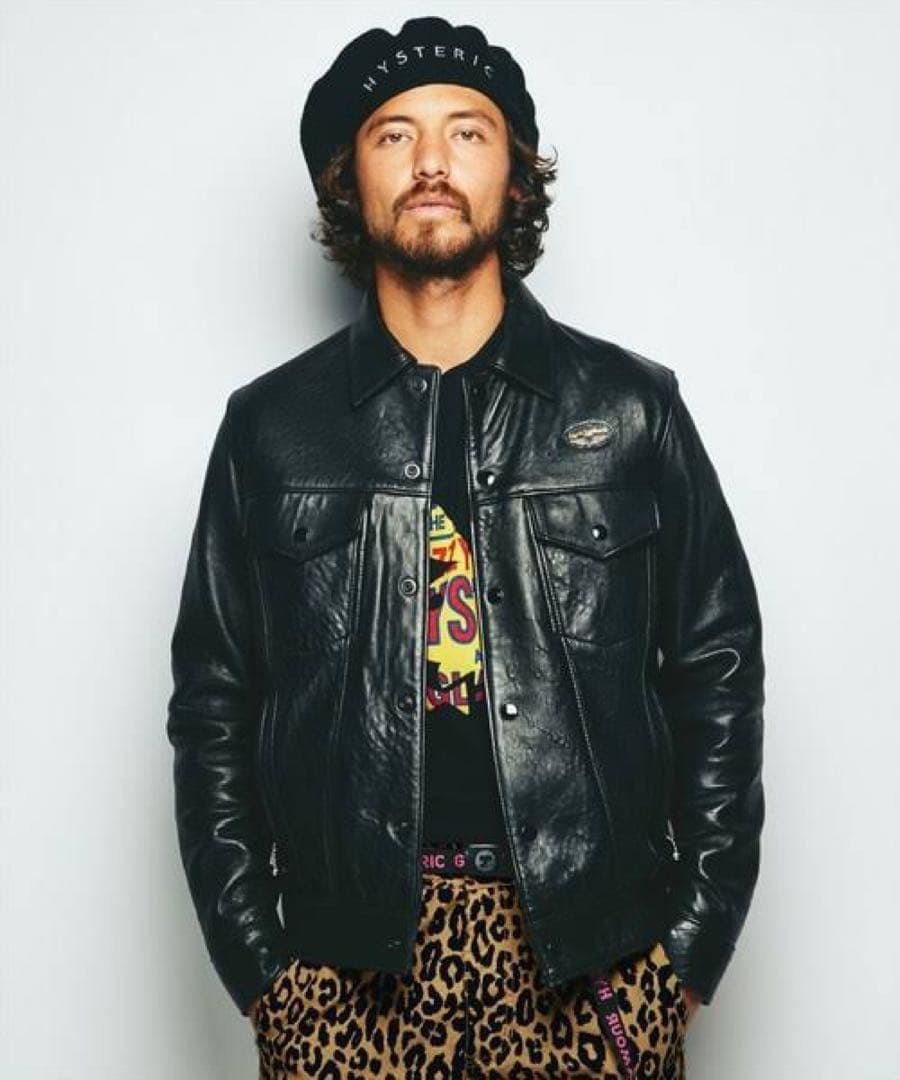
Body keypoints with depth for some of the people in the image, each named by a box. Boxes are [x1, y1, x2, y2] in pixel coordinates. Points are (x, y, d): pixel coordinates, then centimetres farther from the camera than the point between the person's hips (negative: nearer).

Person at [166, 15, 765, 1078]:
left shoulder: (633, 407, 3)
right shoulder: (270, 425, 4)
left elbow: (717, 675, 4)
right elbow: (212, 702, 6)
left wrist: (693, 947, -1)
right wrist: (255, 963, 1)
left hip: (595, 943, 0)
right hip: (344, 952, 1)